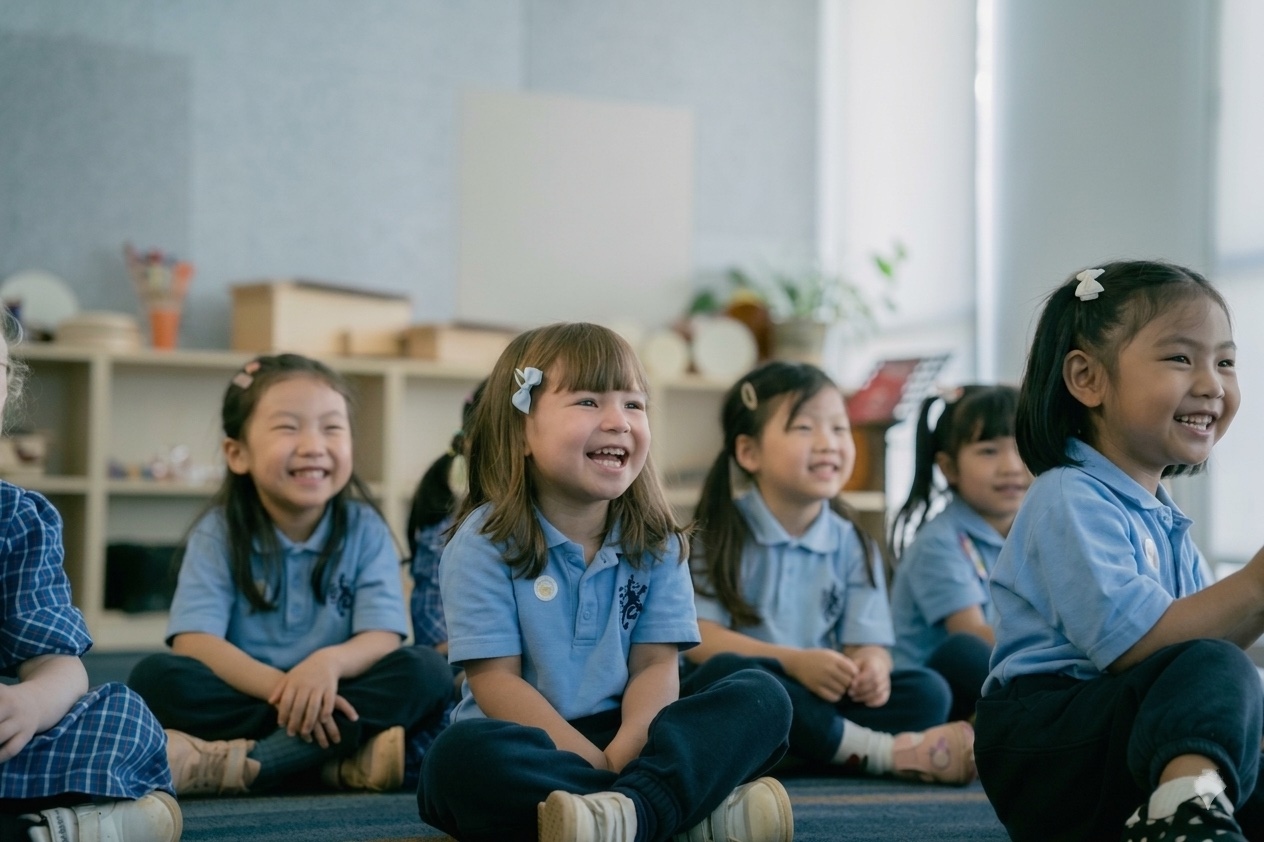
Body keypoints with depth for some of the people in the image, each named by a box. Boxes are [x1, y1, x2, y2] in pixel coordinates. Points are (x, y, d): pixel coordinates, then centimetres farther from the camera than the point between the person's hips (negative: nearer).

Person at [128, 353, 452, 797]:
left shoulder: (365, 530, 2)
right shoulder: (218, 534, -1)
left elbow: (382, 639, -8)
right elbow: (193, 642, -13)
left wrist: (330, 662, -32)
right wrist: (281, 686, -31)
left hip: (333, 707, 1)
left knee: (426, 670, -25)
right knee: (156, 675, -27)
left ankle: (239, 764, -32)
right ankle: (341, 762, -33)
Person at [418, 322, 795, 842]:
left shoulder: (656, 541, 5)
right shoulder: (485, 542, -7)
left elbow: (655, 665, -2)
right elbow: (495, 681, -12)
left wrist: (623, 754, -23)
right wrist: (593, 762, -22)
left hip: (622, 736, 4)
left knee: (762, 700, -15)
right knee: (461, 756, -37)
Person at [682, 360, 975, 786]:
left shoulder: (851, 544, 11)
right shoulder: (720, 535, -1)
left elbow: (867, 644, 4)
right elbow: (697, 637, -12)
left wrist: (872, 666, -22)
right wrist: (795, 662, -24)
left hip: (822, 701, 4)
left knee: (926, 690, -16)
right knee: (724, 672, -37)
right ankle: (886, 753, -34)